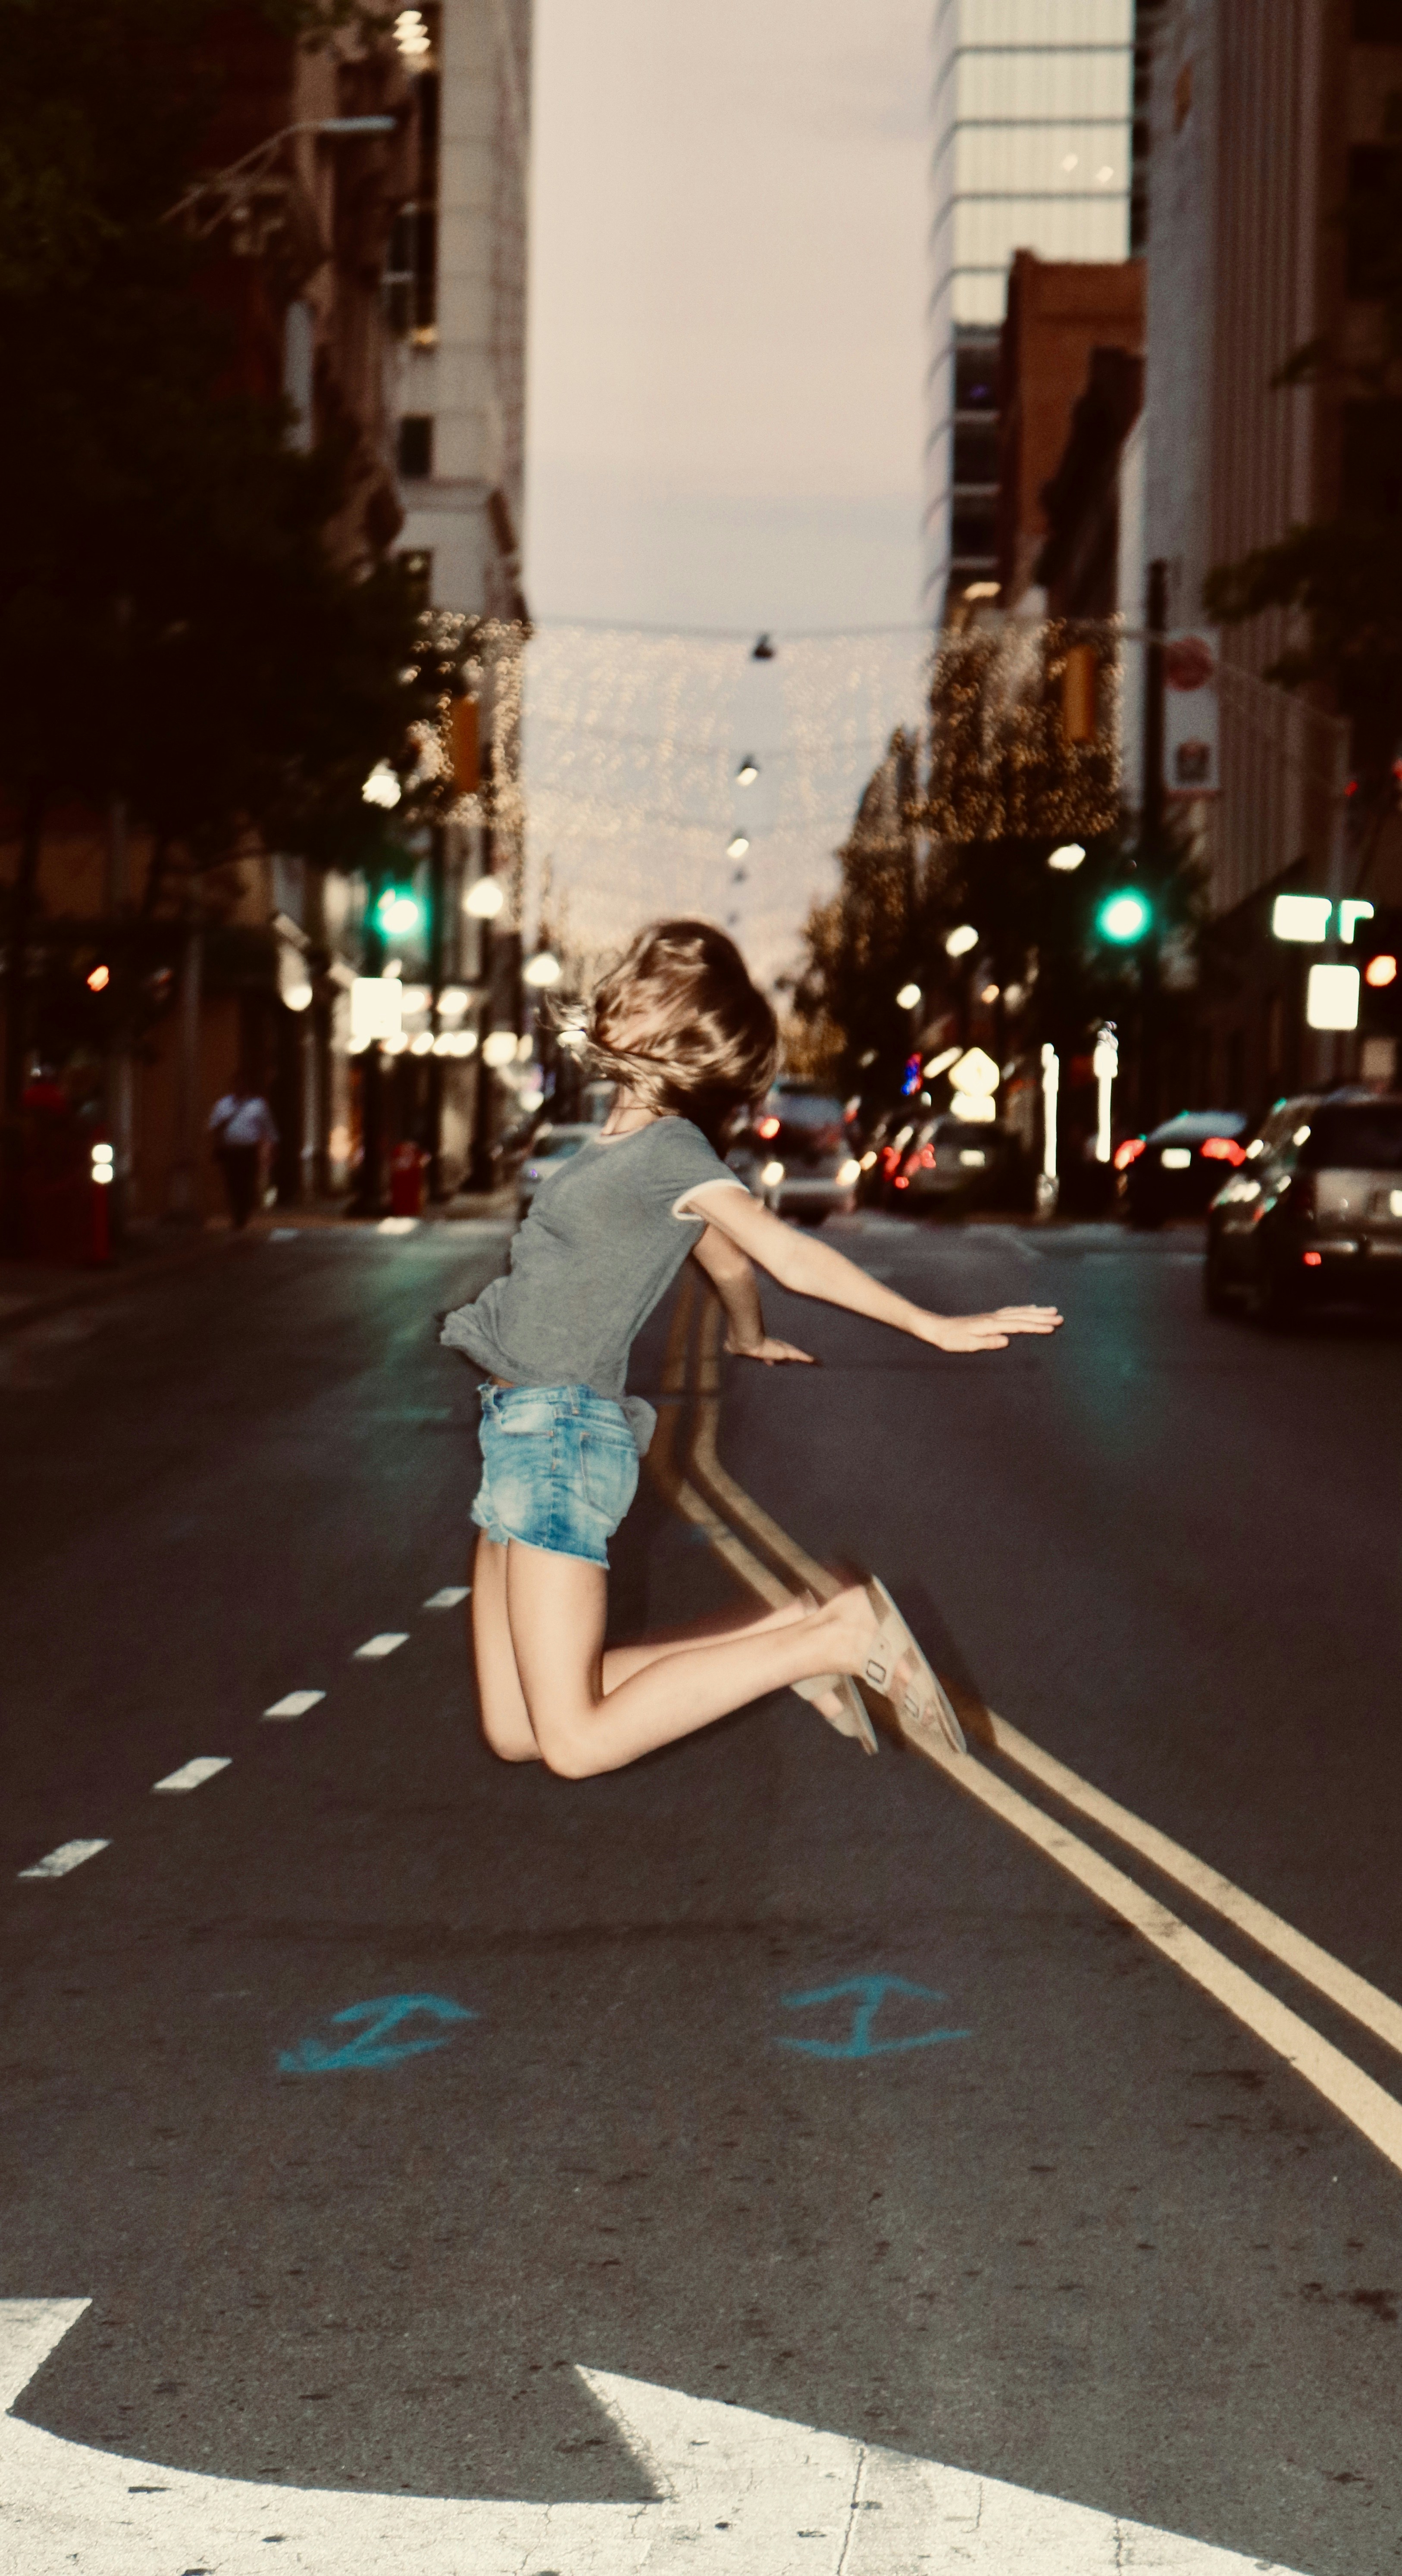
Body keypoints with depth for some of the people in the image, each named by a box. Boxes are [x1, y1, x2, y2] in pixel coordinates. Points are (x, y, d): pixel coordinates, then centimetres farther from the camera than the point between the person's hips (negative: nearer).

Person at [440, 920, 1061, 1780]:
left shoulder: (671, 1150, -11)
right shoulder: (627, 1144, 14)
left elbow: (792, 1255, -16)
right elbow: (728, 1261, 27)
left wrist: (933, 1327, -22)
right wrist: (752, 1339, 46)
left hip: (561, 1436, -9)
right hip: (522, 1429, 9)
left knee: (574, 1745, -13)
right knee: (513, 1734, 9)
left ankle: (838, 1638, -4)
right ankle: (786, 1634, 13)